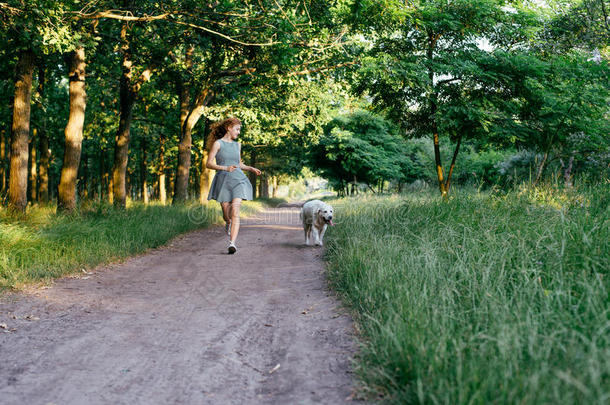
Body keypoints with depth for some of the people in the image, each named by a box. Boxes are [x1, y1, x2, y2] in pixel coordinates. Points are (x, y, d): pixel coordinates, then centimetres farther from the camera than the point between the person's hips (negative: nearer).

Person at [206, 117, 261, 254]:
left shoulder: (237, 144, 16)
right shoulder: (218, 143, 0)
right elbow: (208, 164, -7)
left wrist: (251, 169, 11)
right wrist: (225, 168, -21)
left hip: (238, 180, 3)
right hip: (223, 180, -2)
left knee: (235, 212, -17)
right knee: (226, 215, 5)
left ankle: (232, 243, -24)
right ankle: (228, 223, 43)